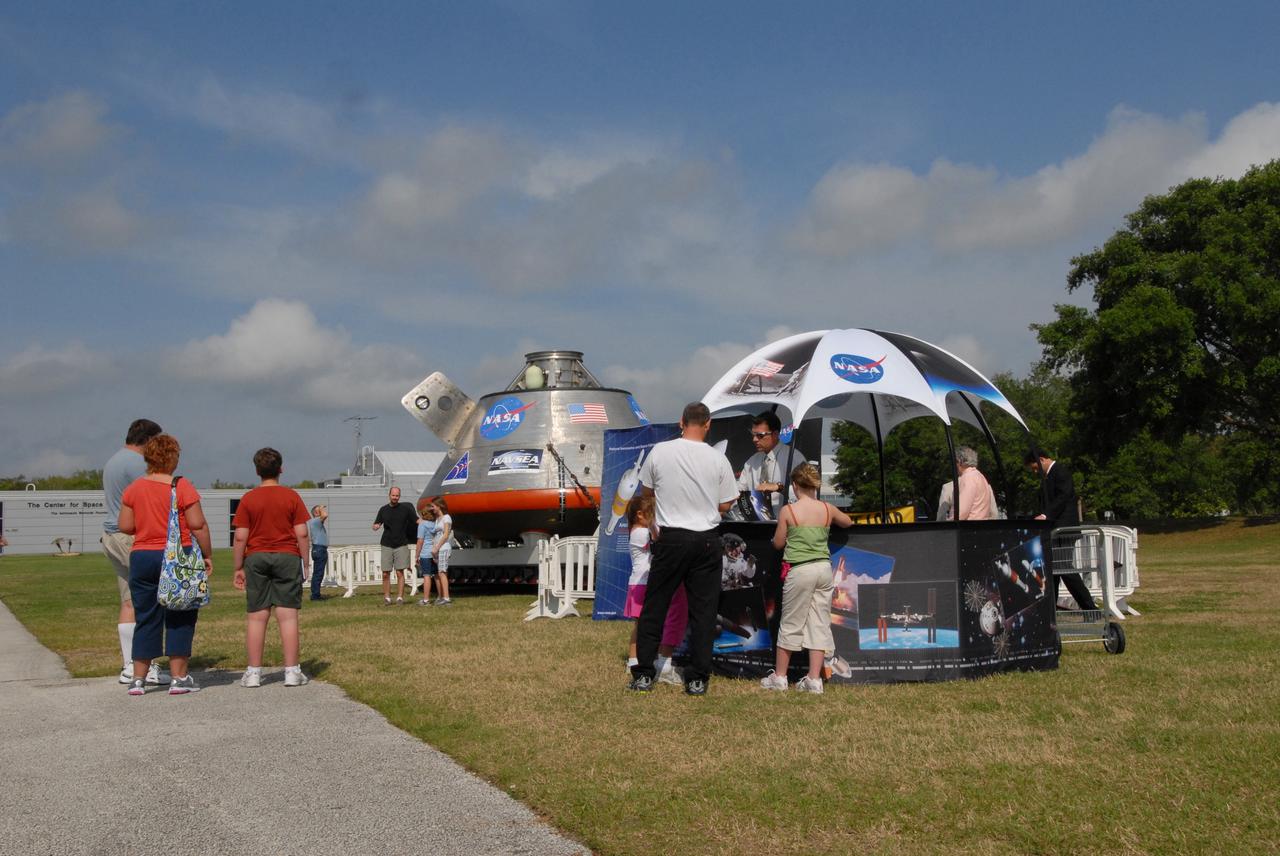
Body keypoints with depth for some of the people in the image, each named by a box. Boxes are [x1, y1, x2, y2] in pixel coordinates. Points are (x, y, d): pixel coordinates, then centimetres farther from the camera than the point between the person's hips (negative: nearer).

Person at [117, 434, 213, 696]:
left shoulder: (133, 489, 4)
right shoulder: (182, 487, -8)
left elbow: (125, 526, 4)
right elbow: (198, 525, -11)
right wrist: (208, 555, -2)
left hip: (141, 558, 4)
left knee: (145, 619, 11)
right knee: (179, 618, 5)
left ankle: (138, 679, 12)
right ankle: (179, 677, 5)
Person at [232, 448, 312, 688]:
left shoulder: (247, 499, 0)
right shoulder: (292, 496, -1)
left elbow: (240, 537, -2)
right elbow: (302, 534, -4)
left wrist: (239, 568, 6)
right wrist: (305, 563, 5)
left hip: (256, 559, 1)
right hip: (287, 558, -1)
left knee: (256, 617, 5)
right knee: (288, 615, 0)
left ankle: (253, 672, 7)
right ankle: (292, 671, 0)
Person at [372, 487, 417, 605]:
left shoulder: (405, 509, 4)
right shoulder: (383, 510, 9)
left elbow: (417, 520, 2)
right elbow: (375, 525, 13)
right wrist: (376, 526, -11)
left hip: (401, 545, -2)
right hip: (386, 545, 2)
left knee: (400, 573, -4)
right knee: (385, 574, 0)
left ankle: (400, 597, 0)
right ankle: (387, 598, 7)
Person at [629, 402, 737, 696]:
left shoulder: (660, 451, -5)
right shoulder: (718, 459, -5)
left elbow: (647, 490, 10)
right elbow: (724, 505, 3)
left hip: (671, 539, 0)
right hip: (707, 542, 0)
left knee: (654, 607, 9)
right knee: (703, 611, 7)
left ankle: (643, 676, 10)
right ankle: (697, 680, 8)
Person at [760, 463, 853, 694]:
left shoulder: (788, 511, -7)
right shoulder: (828, 509, 3)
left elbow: (778, 543, 3)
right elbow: (848, 522, 24)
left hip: (800, 570, -3)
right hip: (824, 568, 3)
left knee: (790, 624, 7)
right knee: (819, 624, 7)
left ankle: (779, 676, 16)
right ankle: (814, 679, 5)